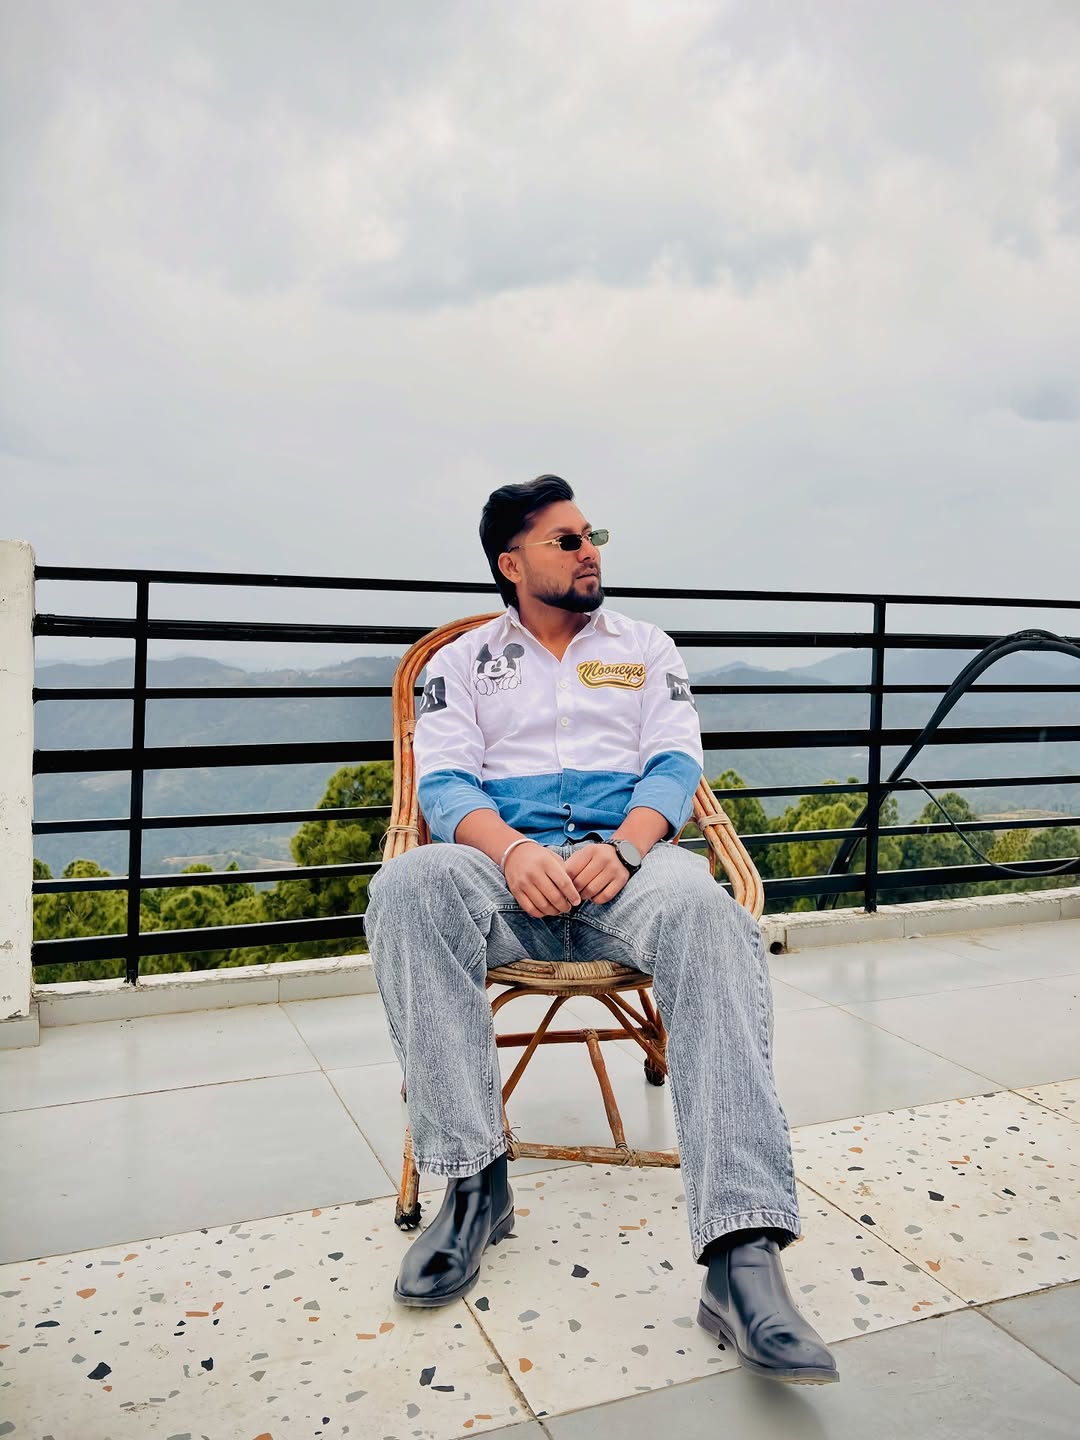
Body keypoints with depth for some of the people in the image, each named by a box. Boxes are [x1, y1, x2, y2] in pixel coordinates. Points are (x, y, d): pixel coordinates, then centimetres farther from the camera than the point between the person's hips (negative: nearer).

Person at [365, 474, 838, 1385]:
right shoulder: (464, 661, 17)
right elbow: (444, 781, 4)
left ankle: (743, 1256, -43)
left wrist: (623, 848, -15)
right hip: (508, 860, 0)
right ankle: (476, 1183, -26)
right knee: (408, 887, -34)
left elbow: (676, 766, 8)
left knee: (708, 912, -36)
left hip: (626, 856, 0)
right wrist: (512, 851, -19)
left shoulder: (646, 647, 20)